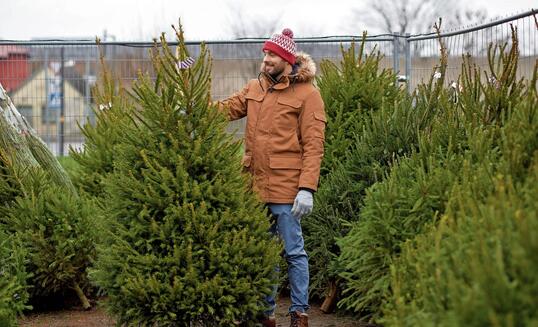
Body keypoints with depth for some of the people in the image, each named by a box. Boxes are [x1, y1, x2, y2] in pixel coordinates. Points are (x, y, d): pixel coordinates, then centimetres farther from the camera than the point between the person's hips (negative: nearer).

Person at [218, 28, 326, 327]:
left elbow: (313, 145, -10)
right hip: (256, 185, 6)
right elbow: (226, 109, 11)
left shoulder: (306, 94, -6)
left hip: (286, 188, -6)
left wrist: (307, 188, -18)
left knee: (293, 252, 2)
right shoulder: (255, 87, 12)